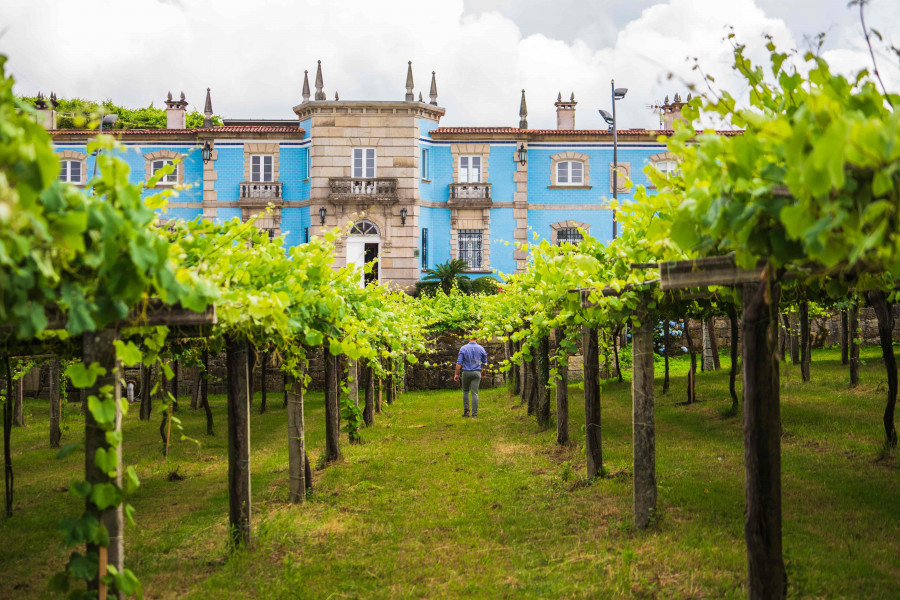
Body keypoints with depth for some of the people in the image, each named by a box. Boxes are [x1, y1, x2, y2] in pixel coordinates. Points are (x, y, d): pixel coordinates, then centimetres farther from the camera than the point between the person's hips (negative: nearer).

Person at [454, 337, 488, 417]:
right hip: (476, 373, 1)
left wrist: (456, 374, -2)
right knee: (475, 393, 0)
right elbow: (485, 362, 11)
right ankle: (474, 413, -3)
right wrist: (483, 371, 28)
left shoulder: (463, 348, -6)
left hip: (466, 372, -1)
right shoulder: (481, 348, 0)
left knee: (465, 391, 16)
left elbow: (459, 363, -8)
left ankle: (466, 411, 10)